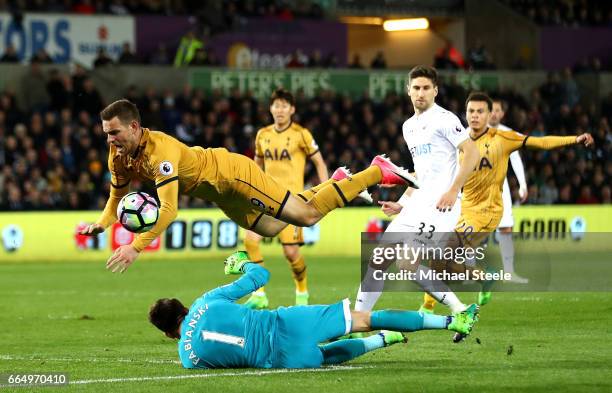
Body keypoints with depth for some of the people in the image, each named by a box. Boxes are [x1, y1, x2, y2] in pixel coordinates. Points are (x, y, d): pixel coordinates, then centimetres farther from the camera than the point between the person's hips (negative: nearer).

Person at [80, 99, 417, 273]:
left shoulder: (160, 151, -36)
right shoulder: (119, 154, -11)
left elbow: (168, 210, -42)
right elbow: (118, 193, 6)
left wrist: (136, 246, -48)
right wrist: (103, 223, -13)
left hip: (231, 172, -8)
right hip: (220, 193, 8)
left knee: (308, 215, -6)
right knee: (271, 229, 24)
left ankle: (378, 172, 7)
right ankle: (333, 182, 42)